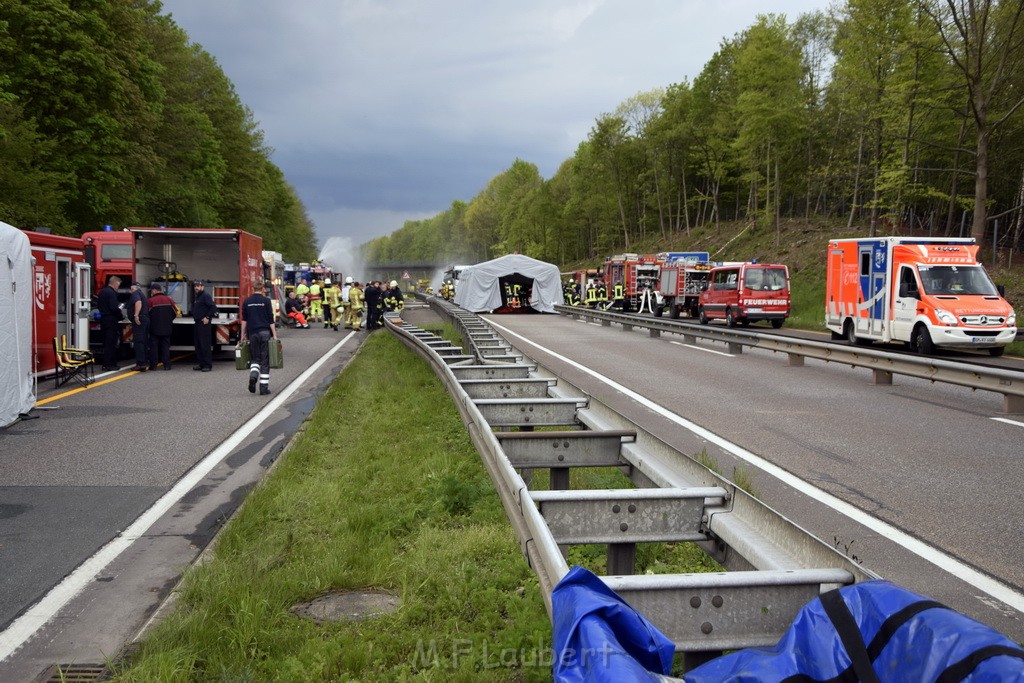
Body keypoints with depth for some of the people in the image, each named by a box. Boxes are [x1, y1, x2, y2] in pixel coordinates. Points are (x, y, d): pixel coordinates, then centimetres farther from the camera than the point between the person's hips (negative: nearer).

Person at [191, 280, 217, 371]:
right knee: (197, 344, 12)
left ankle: (208, 365, -7)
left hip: (204, 323, -10)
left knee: (205, 345, -9)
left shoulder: (206, 296, -11)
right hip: (197, 323, 10)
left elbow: (213, 307, -20)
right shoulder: (197, 297, 19)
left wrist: (208, 317, -20)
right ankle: (200, 363, 18)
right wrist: (194, 316, 12)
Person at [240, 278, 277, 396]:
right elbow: (270, 319, -7)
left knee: (255, 358, 15)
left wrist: (243, 335, 12)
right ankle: (264, 388, 4)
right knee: (265, 360, 4)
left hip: (252, 333, 2)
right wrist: (274, 334, -3)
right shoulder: (266, 301, -6)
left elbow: (244, 320, 5)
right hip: (265, 332, -2)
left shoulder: (246, 302, 3)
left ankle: (253, 375, -14)